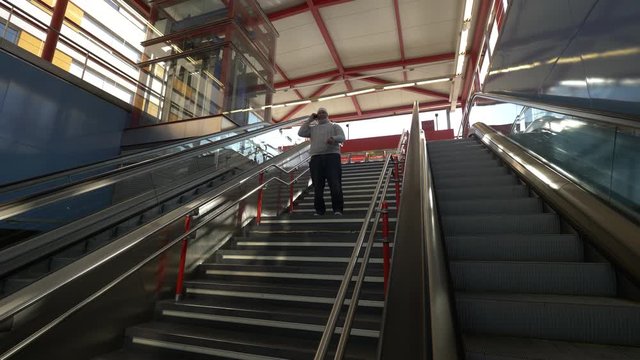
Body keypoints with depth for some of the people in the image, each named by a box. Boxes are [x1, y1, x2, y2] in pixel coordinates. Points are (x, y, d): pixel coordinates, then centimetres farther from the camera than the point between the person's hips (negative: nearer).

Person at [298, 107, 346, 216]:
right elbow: (301, 133, 11)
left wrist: (333, 138, -18)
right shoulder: (312, 128, 26)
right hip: (316, 158, 2)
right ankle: (319, 210, 2)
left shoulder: (334, 126, 20)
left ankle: (338, 209, -9)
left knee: (335, 184, -11)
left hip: (332, 156, -2)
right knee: (318, 186, -2)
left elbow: (342, 137, 5)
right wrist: (309, 120, 15)